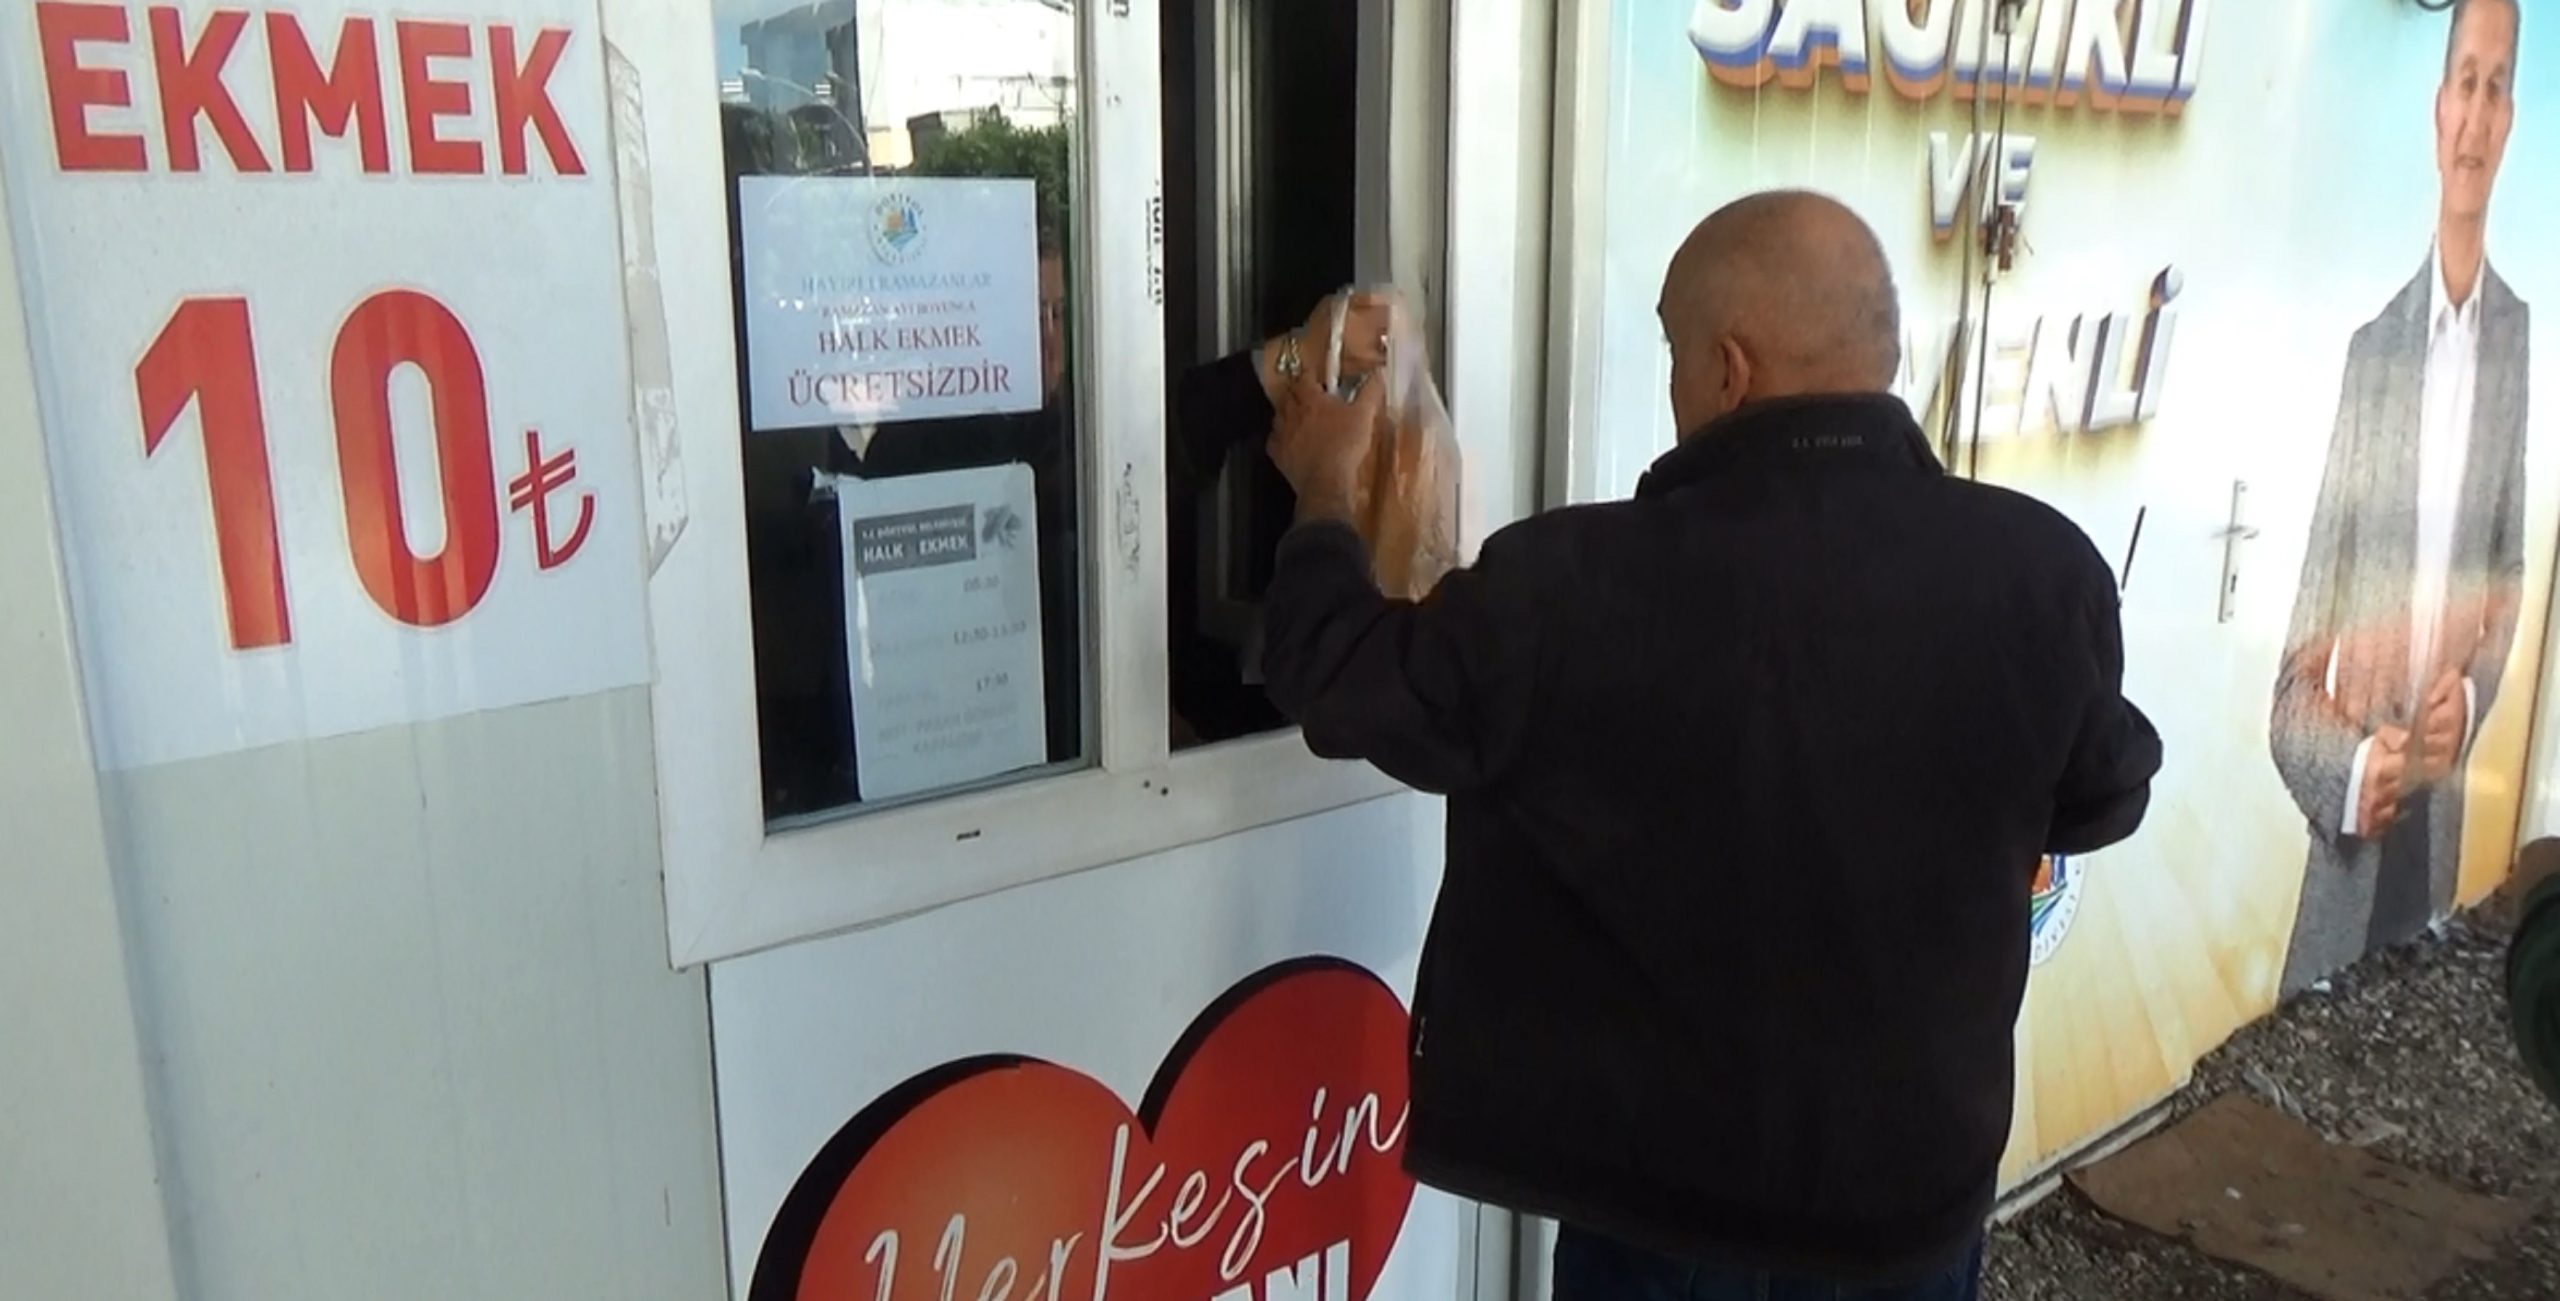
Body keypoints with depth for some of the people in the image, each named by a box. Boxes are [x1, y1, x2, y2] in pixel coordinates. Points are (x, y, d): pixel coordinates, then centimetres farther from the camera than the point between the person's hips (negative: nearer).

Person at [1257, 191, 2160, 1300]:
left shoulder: (1572, 590, -25)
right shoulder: (2042, 571, -17)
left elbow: (1338, 679, -8)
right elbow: (2102, 798, 3)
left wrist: (1326, 495, 10)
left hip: (1668, 1210, -2)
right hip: (1921, 1193, 3)